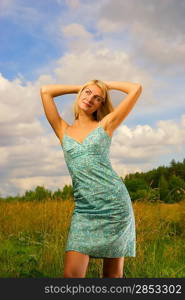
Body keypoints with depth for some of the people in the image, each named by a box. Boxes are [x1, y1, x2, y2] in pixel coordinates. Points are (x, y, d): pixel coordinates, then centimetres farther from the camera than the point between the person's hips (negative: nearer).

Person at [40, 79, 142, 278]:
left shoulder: (105, 125, 7)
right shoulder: (63, 131, 13)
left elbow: (136, 89, 4)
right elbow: (45, 91, 9)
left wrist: (106, 84, 17)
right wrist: (80, 88, 18)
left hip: (115, 203, -1)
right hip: (84, 210, 2)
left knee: (113, 275, 5)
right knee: (71, 274, -9)